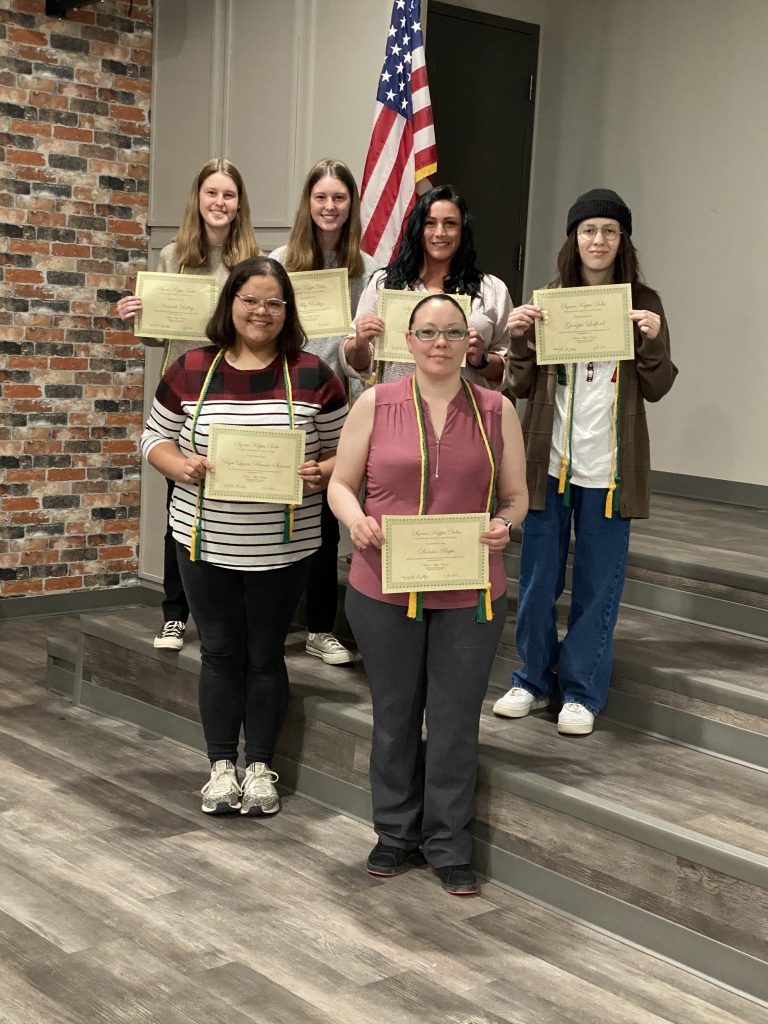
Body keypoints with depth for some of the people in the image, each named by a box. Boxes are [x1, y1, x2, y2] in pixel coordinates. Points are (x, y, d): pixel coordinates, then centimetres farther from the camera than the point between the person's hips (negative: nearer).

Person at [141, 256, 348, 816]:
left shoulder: (313, 375, -3)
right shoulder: (191, 370, -1)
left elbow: (346, 450, 2)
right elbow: (156, 437, 6)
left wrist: (321, 473, -18)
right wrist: (182, 466, -14)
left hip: (282, 548, -1)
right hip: (206, 541, 1)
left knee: (266, 655, 11)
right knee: (220, 652, 11)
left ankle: (260, 768, 26)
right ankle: (222, 766, 25)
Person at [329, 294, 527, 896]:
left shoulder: (497, 411, 3)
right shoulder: (375, 405, 0)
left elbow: (515, 495, 8)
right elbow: (341, 484, 4)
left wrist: (504, 524, -14)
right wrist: (357, 520, -17)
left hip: (470, 595, 0)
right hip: (384, 591, 0)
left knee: (456, 721, 7)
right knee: (395, 716, 13)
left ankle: (449, 847, 22)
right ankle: (397, 834, 31)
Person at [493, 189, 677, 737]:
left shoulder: (643, 302, 1)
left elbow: (656, 389, 1)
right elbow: (522, 387, 3)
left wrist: (652, 340, -17)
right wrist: (519, 338, -15)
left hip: (609, 466, -1)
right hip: (549, 461, 1)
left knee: (598, 584, 6)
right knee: (538, 578, 10)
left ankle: (582, 690, 20)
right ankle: (534, 678, 27)